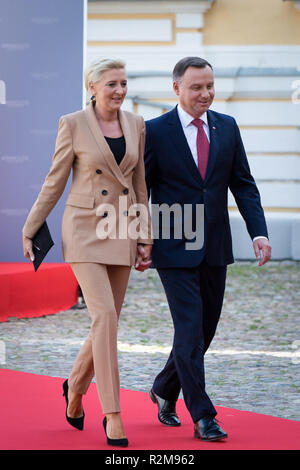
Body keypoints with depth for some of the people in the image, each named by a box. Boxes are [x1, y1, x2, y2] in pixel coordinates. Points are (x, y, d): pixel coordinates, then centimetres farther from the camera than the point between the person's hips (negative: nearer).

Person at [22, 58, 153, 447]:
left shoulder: (136, 125, 6)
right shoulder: (73, 124, -6)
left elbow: (139, 183, 12)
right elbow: (54, 182, 1)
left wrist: (145, 236, 9)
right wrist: (30, 229, 3)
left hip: (122, 232, 5)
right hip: (85, 230, -5)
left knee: (108, 322, 7)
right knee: (104, 315, -16)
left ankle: (76, 387, 33)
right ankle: (112, 414, -11)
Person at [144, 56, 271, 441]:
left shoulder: (227, 127, 6)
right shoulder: (156, 131, -6)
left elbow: (243, 184, 8)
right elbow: (140, 190, -2)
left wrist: (258, 232, -4)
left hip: (215, 250, 5)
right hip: (174, 250, -5)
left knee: (205, 330, 12)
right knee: (190, 330, -8)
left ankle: (164, 390, 33)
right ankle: (202, 417, -4)